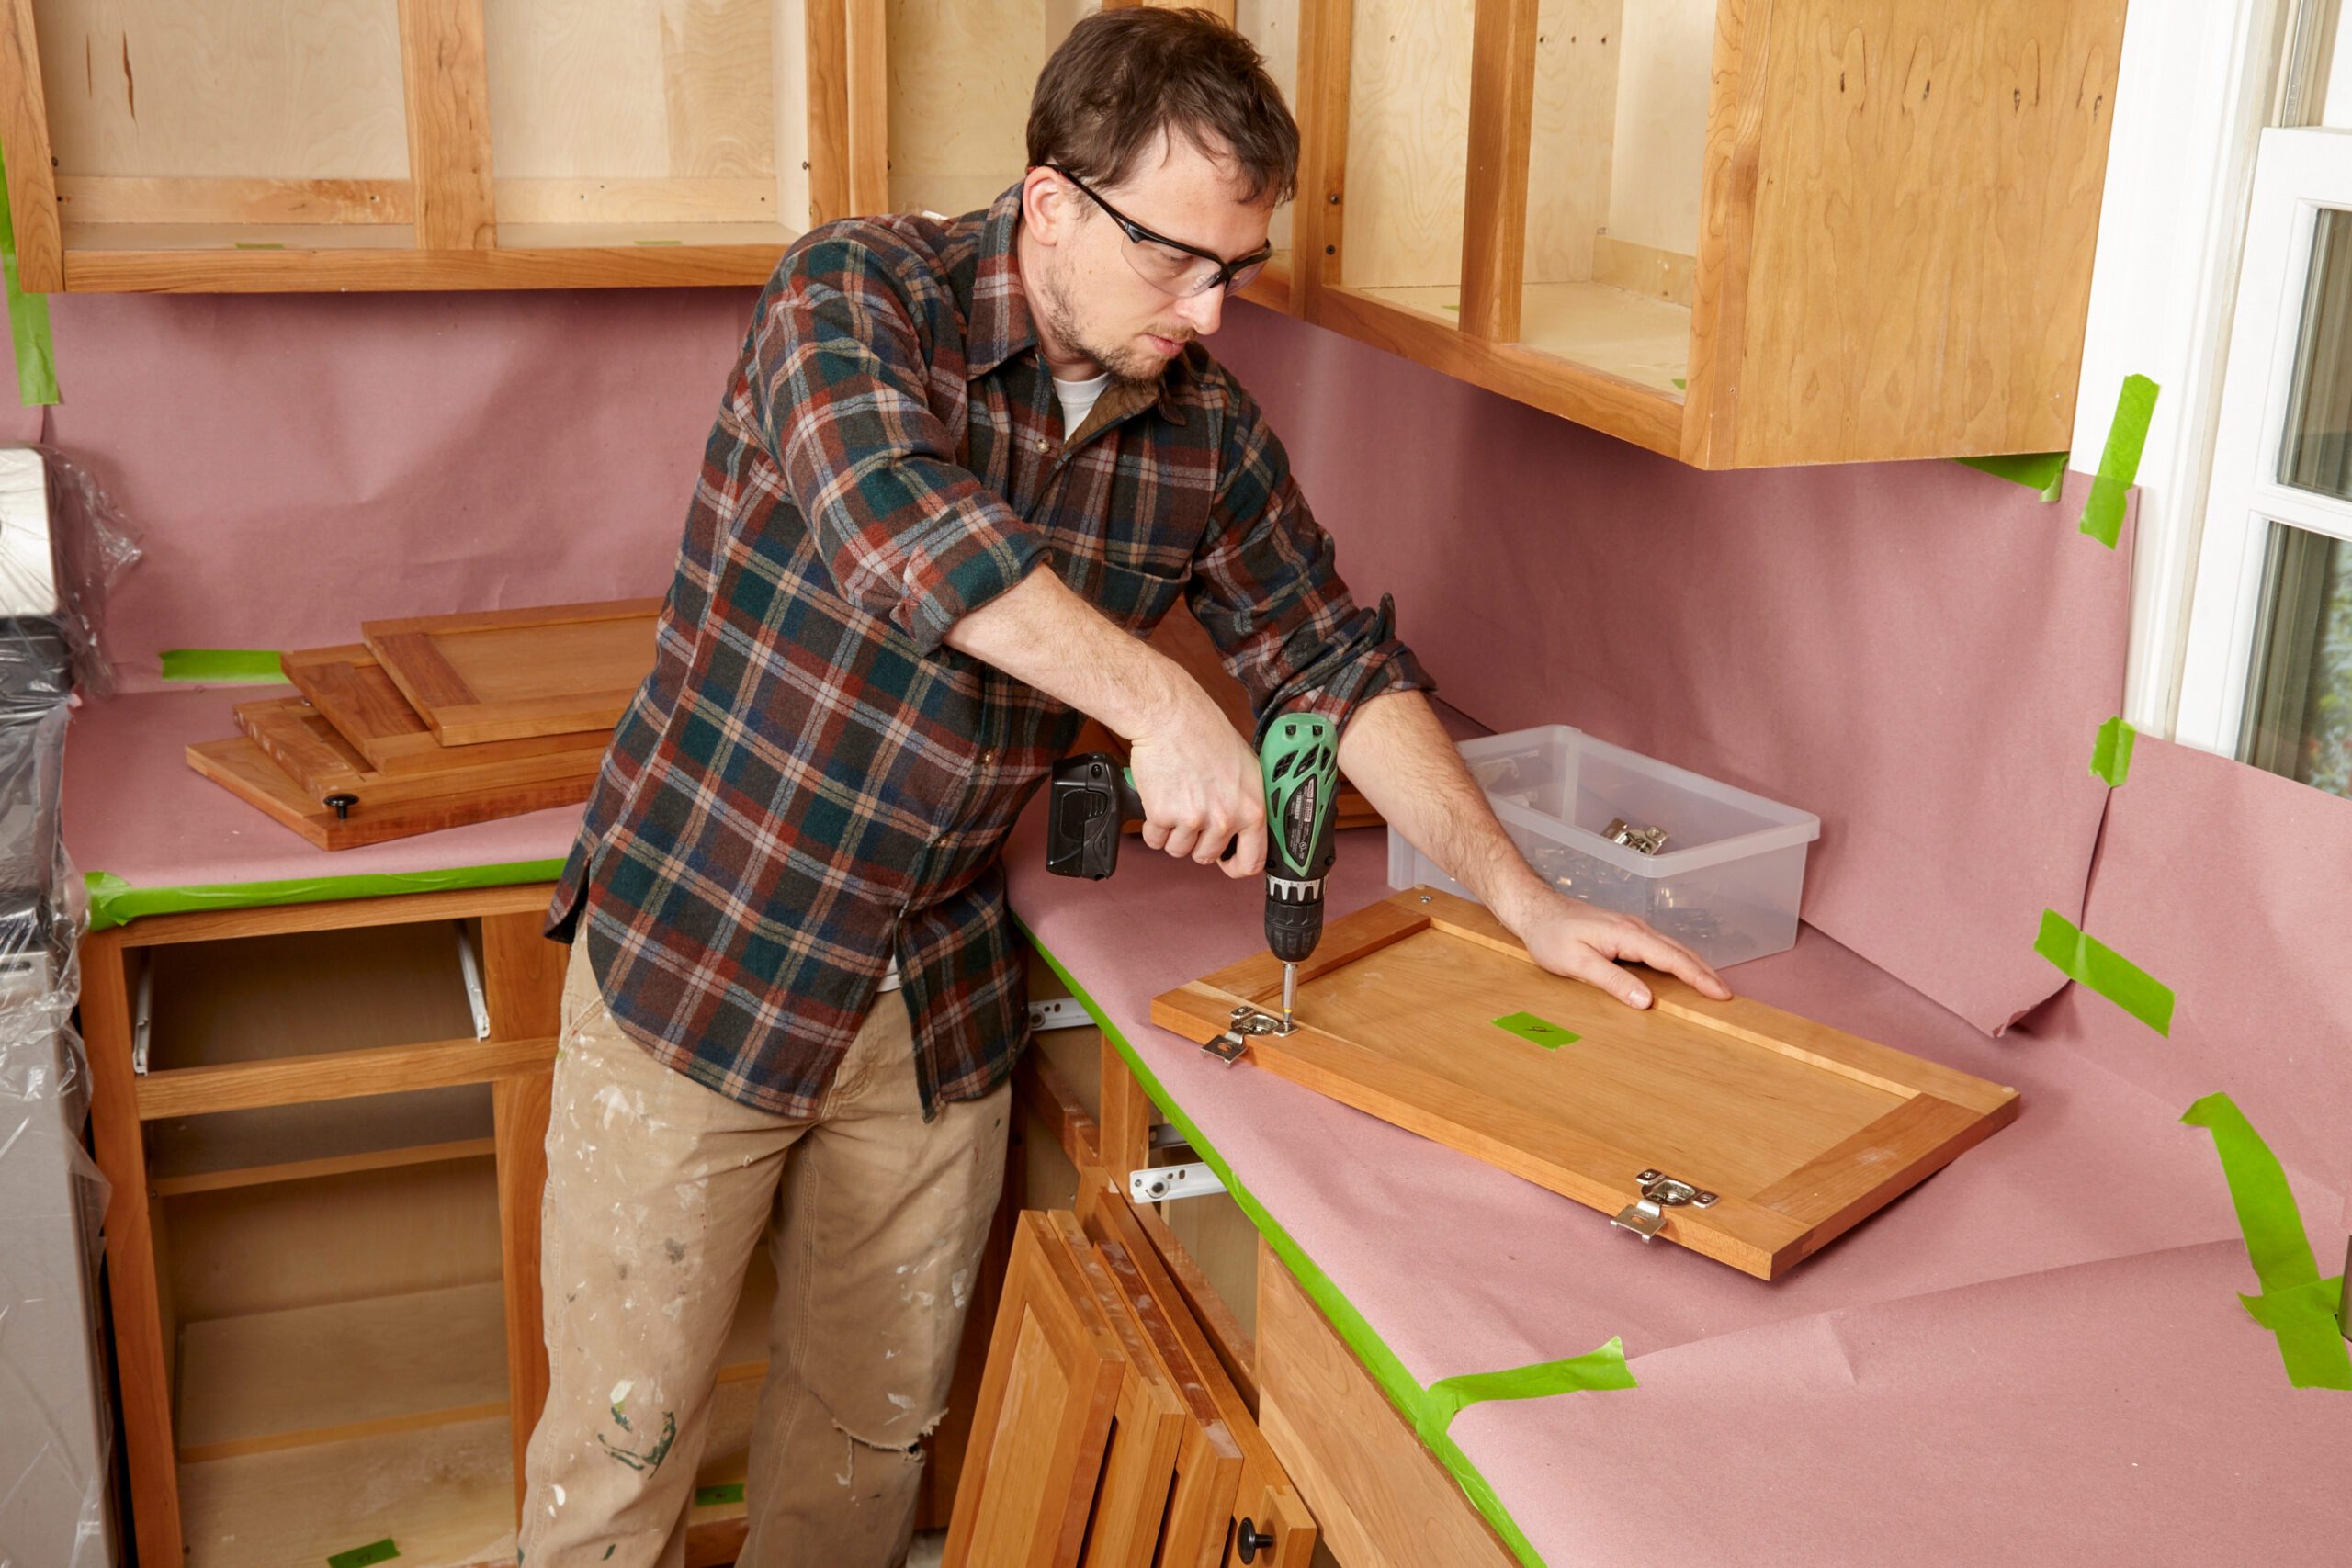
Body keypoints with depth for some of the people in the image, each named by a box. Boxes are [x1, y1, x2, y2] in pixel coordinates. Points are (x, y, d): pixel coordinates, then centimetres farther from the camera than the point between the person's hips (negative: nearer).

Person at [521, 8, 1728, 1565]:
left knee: (875, 1421, 16)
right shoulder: (857, 295, -15)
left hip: (939, 993, 5)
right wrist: (1161, 702, -40)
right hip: (700, 951, -4)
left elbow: (1337, 657, 6)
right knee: (628, 1431, 6)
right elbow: (895, 513, -35)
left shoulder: (1208, 425, 0)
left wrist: (1526, 903, 0)